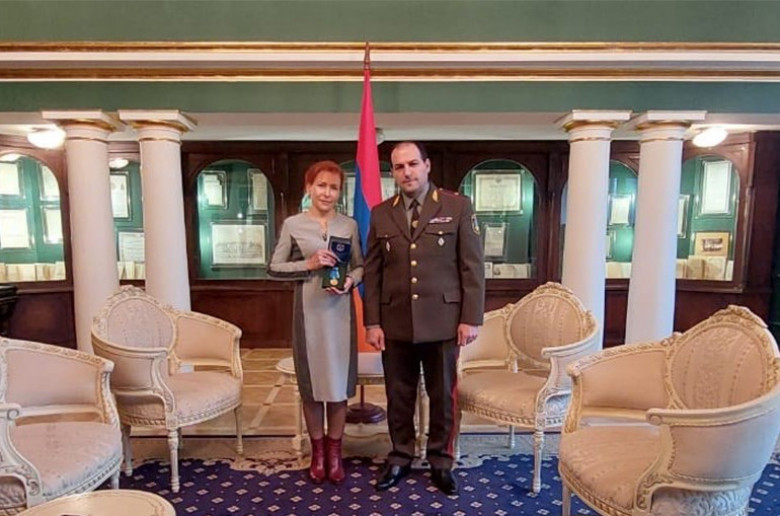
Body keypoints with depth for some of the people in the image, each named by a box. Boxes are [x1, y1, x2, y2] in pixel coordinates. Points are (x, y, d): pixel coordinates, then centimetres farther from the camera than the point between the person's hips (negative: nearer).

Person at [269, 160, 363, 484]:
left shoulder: (349, 225, 6)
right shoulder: (292, 225, 1)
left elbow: (361, 265, 10)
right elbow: (274, 269, 0)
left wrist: (351, 280, -11)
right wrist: (308, 265, -13)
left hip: (340, 310, 1)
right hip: (308, 310, -1)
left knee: (339, 382, 7)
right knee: (311, 383, 9)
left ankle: (334, 451, 24)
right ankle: (317, 451, 27)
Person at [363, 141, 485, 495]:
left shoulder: (457, 207, -1)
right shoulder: (380, 214, 6)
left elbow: (472, 267, -3)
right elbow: (372, 272, 5)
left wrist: (471, 318, -7)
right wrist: (372, 322, 1)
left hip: (443, 321, -1)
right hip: (395, 323, 2)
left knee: (442, 396, 12)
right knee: (398, 396, 13)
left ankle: (440, 461, 32)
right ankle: (400, 458, 34)